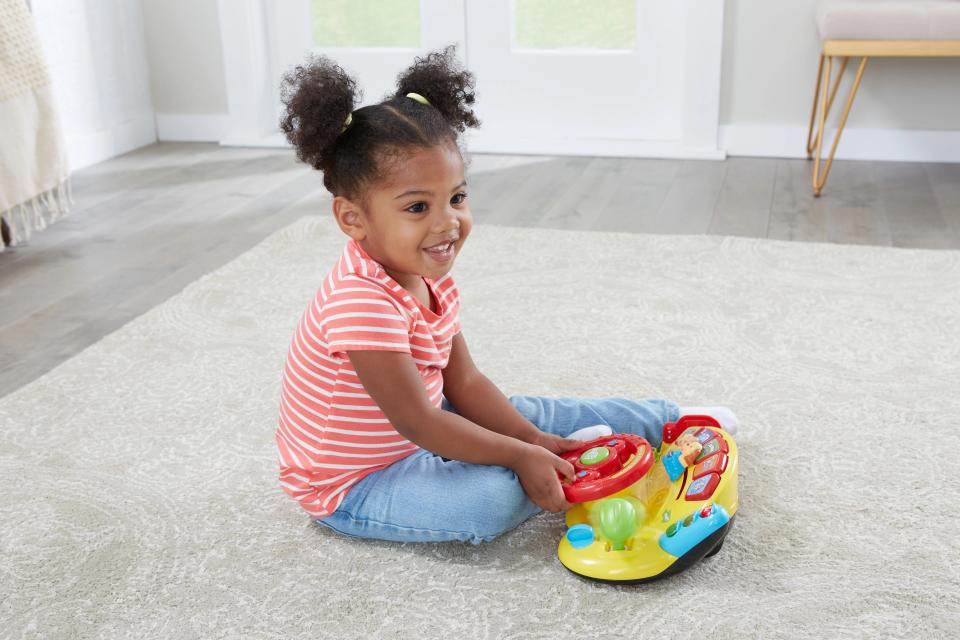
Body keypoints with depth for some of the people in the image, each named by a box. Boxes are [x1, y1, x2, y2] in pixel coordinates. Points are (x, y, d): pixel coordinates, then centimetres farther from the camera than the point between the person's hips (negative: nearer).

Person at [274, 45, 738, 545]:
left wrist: (531, 438, -8)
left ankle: (666, 421, 27)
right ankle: (579, 463, 2)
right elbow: (416, 422, -30)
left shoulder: (429, 279, -3)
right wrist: (519, 456, -23)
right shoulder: (362, 301, -34)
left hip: (420, 438, 9)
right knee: (495, 495, -28)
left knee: (525, 415, 9)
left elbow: (463, 382, 2)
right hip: (351, 486, -9)